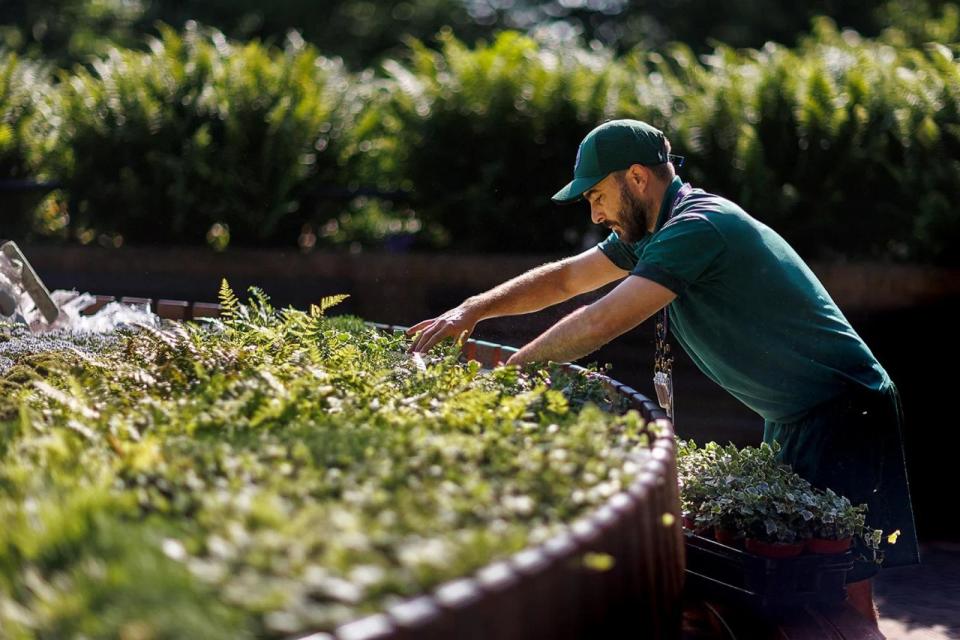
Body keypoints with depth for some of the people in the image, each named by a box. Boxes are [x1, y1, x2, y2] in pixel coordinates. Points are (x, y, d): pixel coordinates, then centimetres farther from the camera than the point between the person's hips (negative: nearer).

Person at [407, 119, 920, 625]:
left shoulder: (698, 228, -22)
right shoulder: (653, 230, 10)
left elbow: (599, 323, -26)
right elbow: (564, 278, 15)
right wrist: (472, 311, 5)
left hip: (841, 413, -10)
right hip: (791, 416, 10)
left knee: (842, 587, -13)